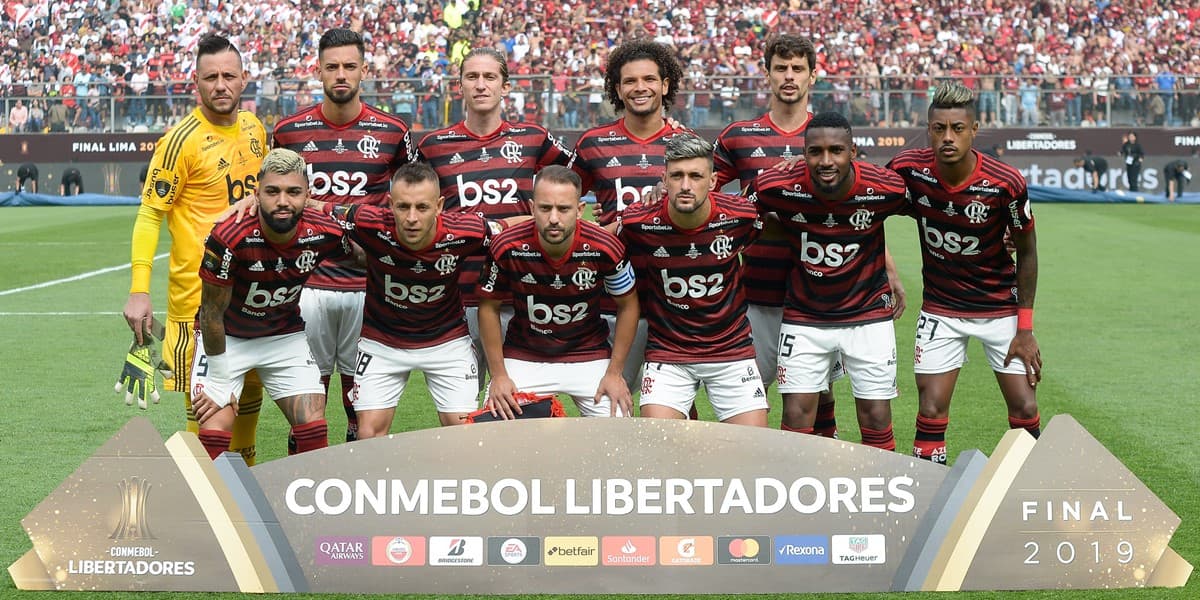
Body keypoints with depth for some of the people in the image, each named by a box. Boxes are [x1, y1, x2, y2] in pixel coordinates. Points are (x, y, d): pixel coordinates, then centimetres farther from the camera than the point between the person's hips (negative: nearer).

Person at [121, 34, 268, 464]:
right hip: (198, 294, -6)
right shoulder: (181, 140, -14)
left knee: (250, 389, 15)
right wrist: (139, 291, -18)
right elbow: (149, 216, -12)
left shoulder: (254, 128, 6)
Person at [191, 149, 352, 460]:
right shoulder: (229, 238, -32)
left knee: (314, 431, -4)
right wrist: (219, 385, -12)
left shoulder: (324, 233, -23)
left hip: (286, 336, 3)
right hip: (227, 338, -3)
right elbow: (213, 312, -19)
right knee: (214, 435, -15)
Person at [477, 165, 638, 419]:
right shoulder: (507, 248, -20)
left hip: (589, 355, 0)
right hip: (523, 357, 0)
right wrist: (498, 375, -5)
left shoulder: (605, 248, -20)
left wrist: (614, 373, -3)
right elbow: (489, 307, -4)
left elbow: (627, 305, -3)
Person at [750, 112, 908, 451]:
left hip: (869, 315, 0)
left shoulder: (885, 189, -19)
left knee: (876, 419, 2)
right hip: (803, 317, 0)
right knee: (797, 417, -3)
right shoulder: (778, 187, -20)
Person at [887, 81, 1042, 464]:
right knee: (931, 412, -5)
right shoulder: (908, 169, -17)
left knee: (1025, 411, -2)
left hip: (1001, 308, -1)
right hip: (940, 308, 1)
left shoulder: (1006, 184, -20)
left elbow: (1026, 252, -7)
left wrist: (1025, 328, -7)